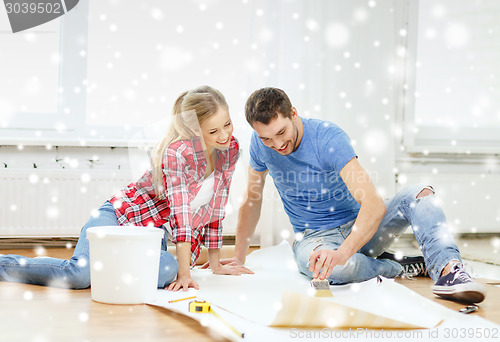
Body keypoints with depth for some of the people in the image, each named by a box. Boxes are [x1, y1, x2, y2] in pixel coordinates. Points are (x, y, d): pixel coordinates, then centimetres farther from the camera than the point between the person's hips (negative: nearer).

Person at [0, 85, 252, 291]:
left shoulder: (230, 149, 2)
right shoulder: (179, 151, -20)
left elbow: (214, 206, 12)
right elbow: (181, 211, -23)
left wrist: (215, 263, 13)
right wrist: (184, 273, -25)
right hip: (121, 215, -6)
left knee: (167, 271, -32)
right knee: (78, 274, -31)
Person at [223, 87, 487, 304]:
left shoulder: (328, 137, -22)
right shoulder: (260, 143, -8)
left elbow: (375, 205, -33)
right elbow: (252, 201, 8)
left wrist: (343, 252, -48)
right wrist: (238, 257, 5)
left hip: (359, 227, -1)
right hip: (314, 236, 1)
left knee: (419, 194, -25)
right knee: (323, 264, -38)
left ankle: (447, 269, -41)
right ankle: (399, 267, -13)